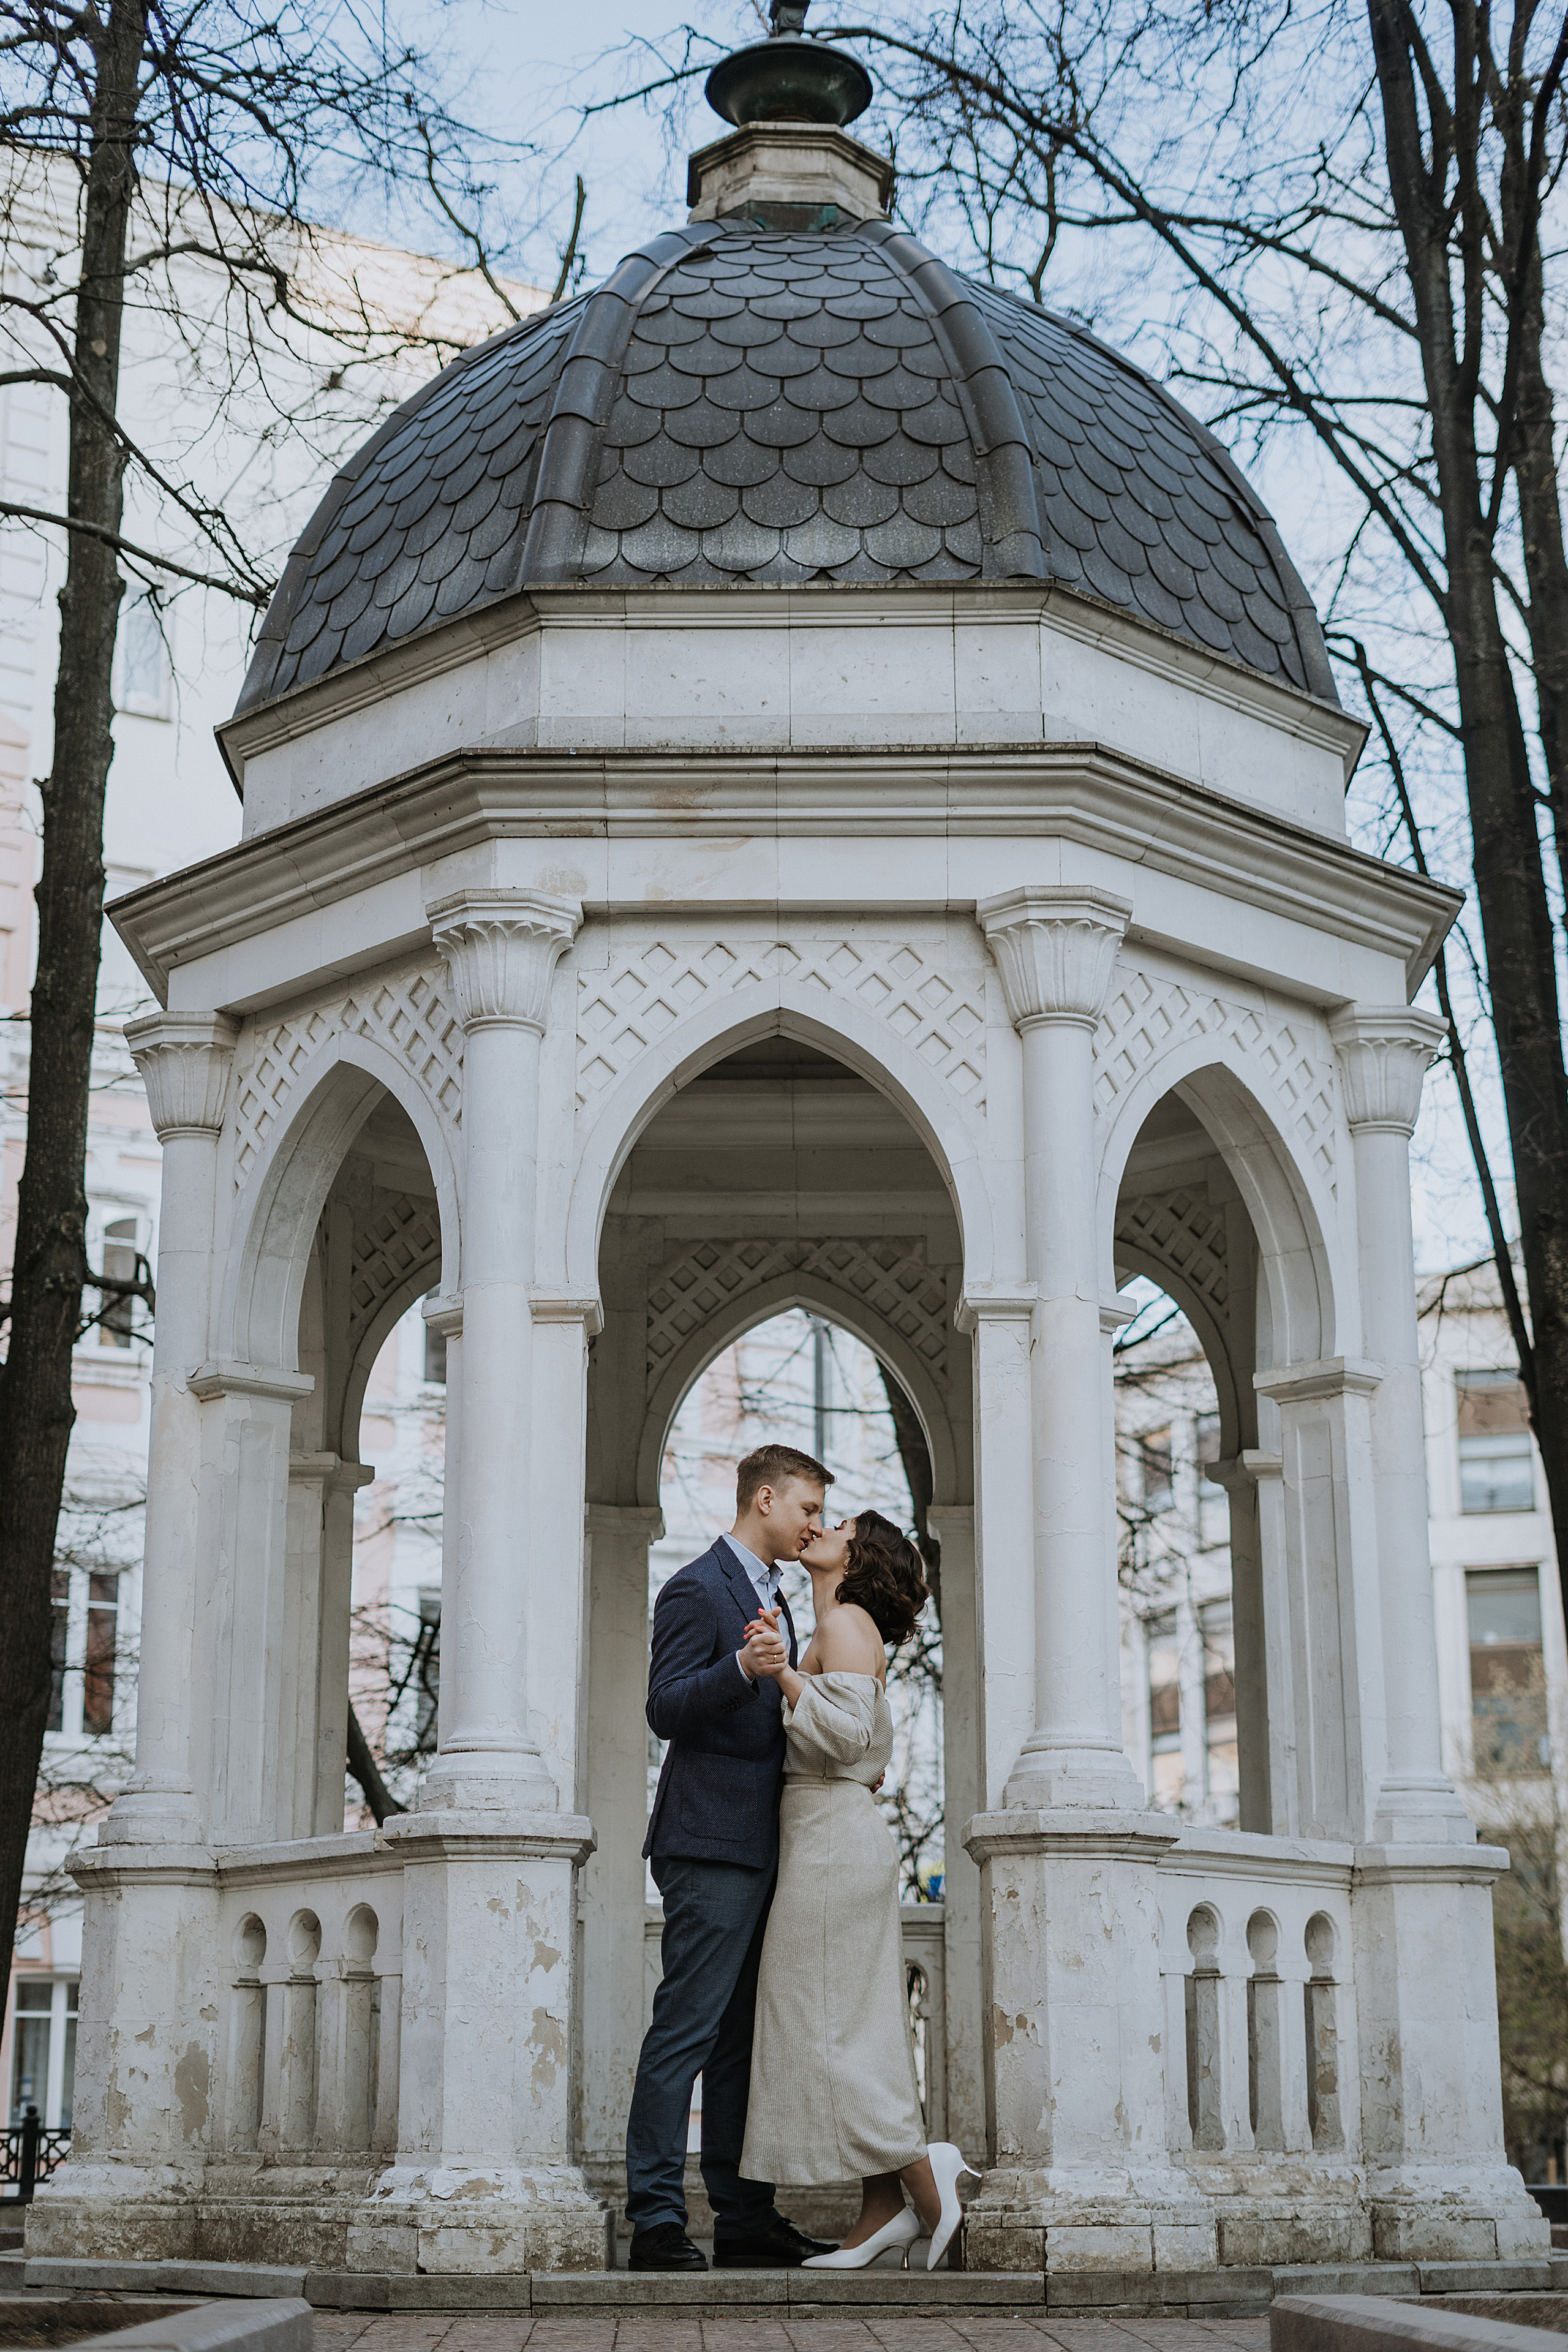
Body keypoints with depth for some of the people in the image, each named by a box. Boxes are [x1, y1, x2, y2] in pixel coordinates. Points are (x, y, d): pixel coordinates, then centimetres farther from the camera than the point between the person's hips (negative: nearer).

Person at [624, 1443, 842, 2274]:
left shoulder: (770, 1599, 22)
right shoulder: (698, 1589, -8)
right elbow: (666, 1708, -17)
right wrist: (743, 1668, -32)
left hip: (756, 1850, 10)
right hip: (710, 1845, -10)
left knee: (739, 2041, 10)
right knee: (685, 2033, -9)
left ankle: (746, 2220, 13)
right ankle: (657, 2221, -7)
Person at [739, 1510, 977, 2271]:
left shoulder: (847, 1623, -9)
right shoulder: (841, 1632, 19)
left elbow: (849, 1731, -19)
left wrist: (785, 1674, -24)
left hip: (833, 1840, -10)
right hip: (841, 1840, 10)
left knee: (820, 2030, -7)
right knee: (855, 2030, 7)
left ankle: (927, 2178, -5)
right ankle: (882, 2212, 6)